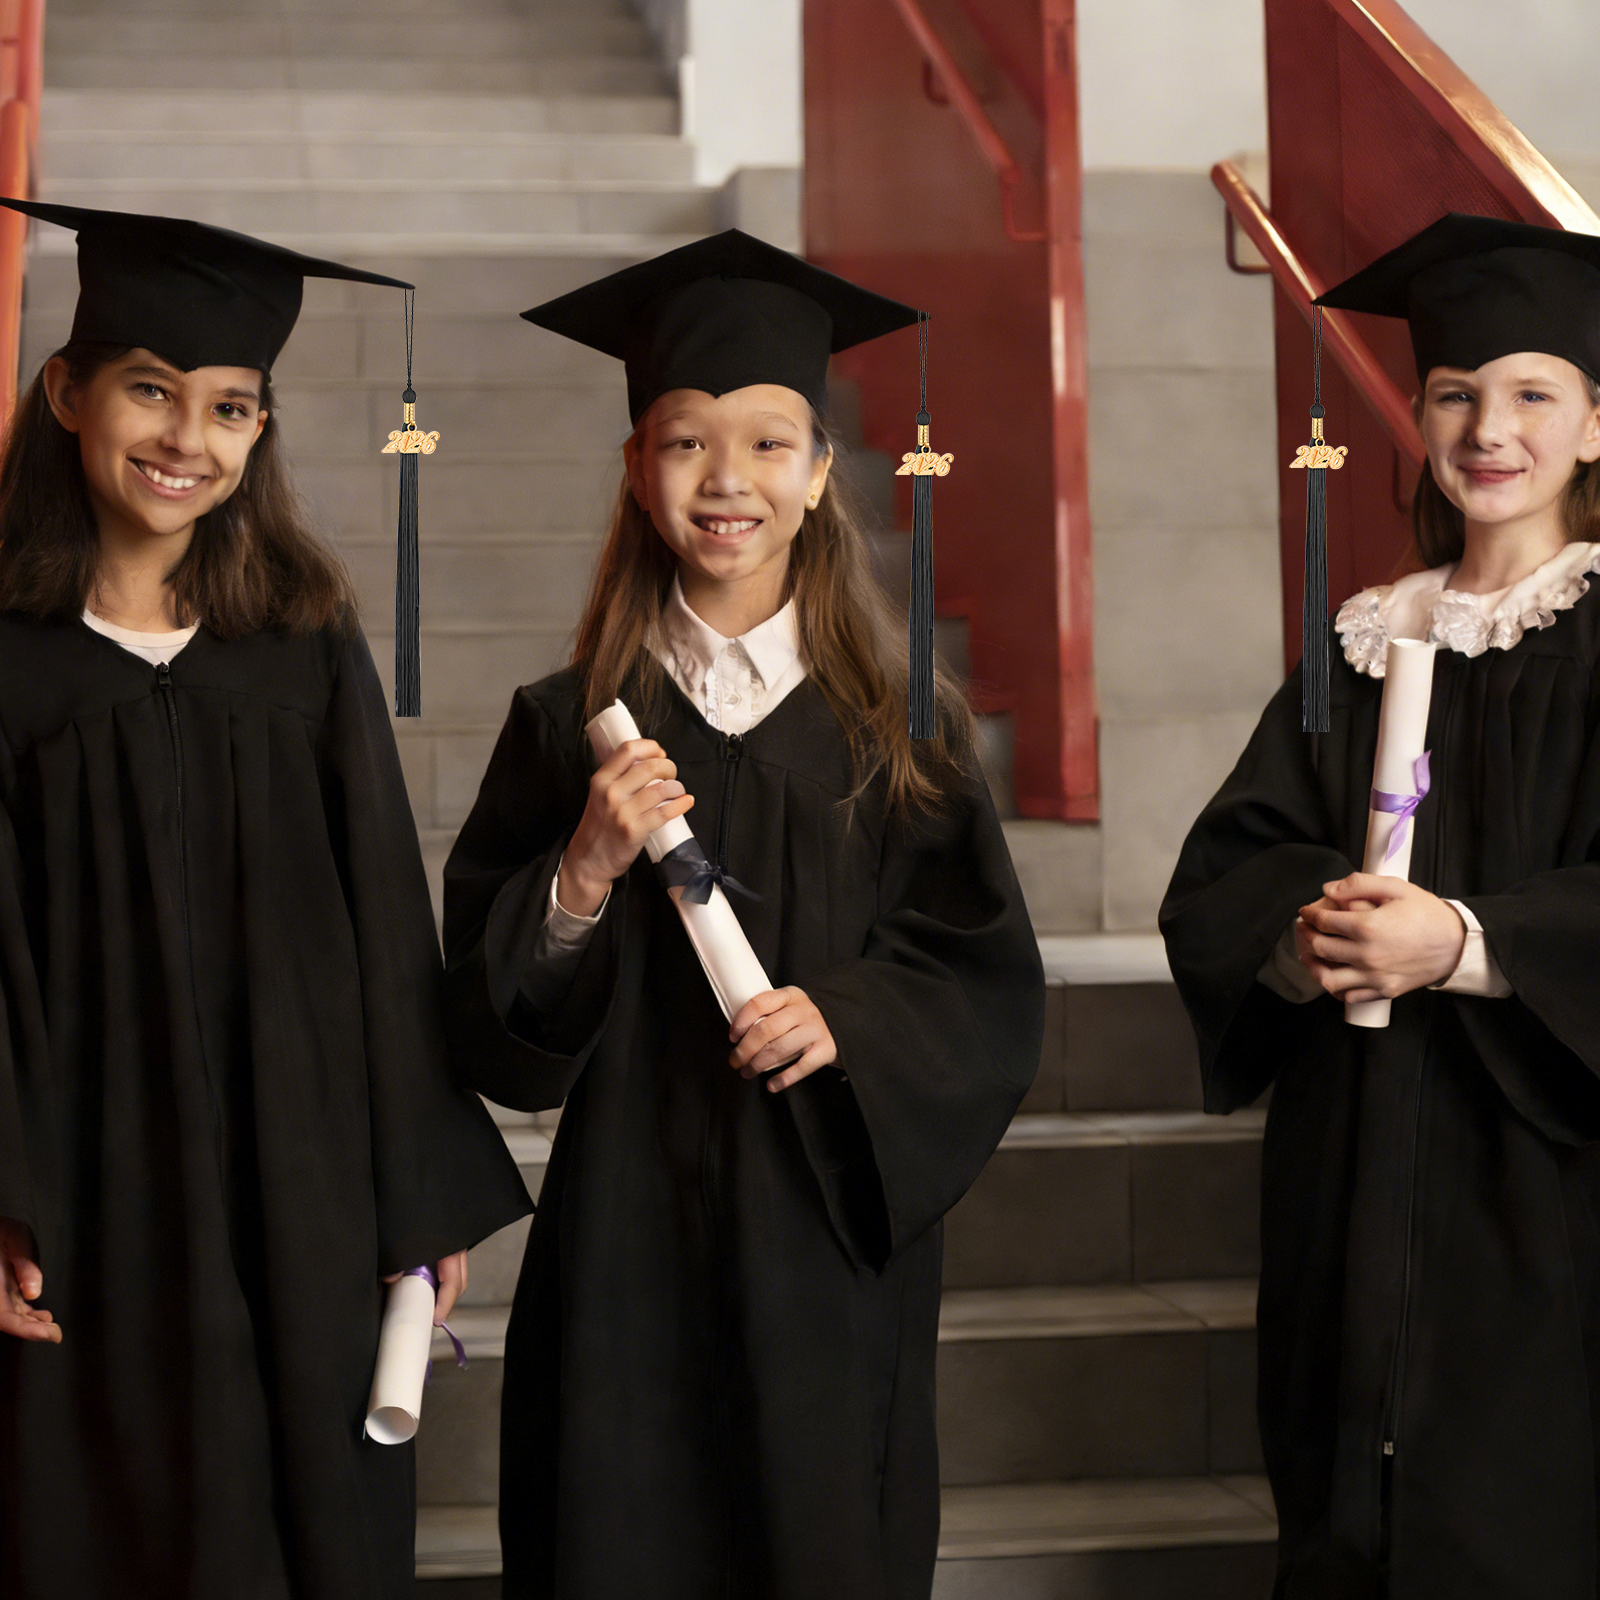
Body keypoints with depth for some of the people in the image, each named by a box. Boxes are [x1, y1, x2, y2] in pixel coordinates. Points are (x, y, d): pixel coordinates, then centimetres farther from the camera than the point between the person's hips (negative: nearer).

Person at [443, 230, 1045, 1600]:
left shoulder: (901, 732, 2)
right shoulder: (570, 728, 2)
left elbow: (992, 985, 1)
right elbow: (491, 1018, 0)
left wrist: (850, 1020, -16)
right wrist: (585, 878, -16)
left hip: (833, 1243, 0)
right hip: (631, 1243, 0)